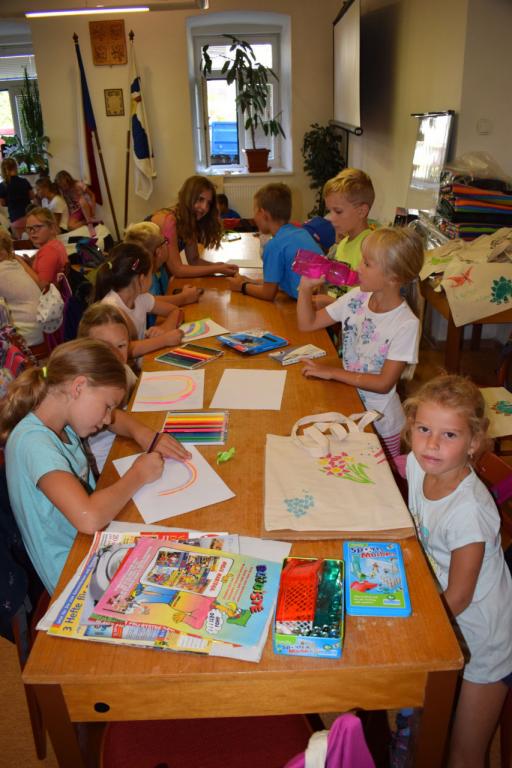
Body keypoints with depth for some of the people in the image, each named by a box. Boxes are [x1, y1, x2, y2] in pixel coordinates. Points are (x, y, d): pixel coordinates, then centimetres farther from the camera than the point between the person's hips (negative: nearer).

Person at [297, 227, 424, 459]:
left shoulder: (406, 324, -23)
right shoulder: (356, 298, -7)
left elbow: (383, 383, -22)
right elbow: (307, 323, 1)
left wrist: (332, 372, -22)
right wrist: (306, 287, -14)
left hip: (380, 422, -4)